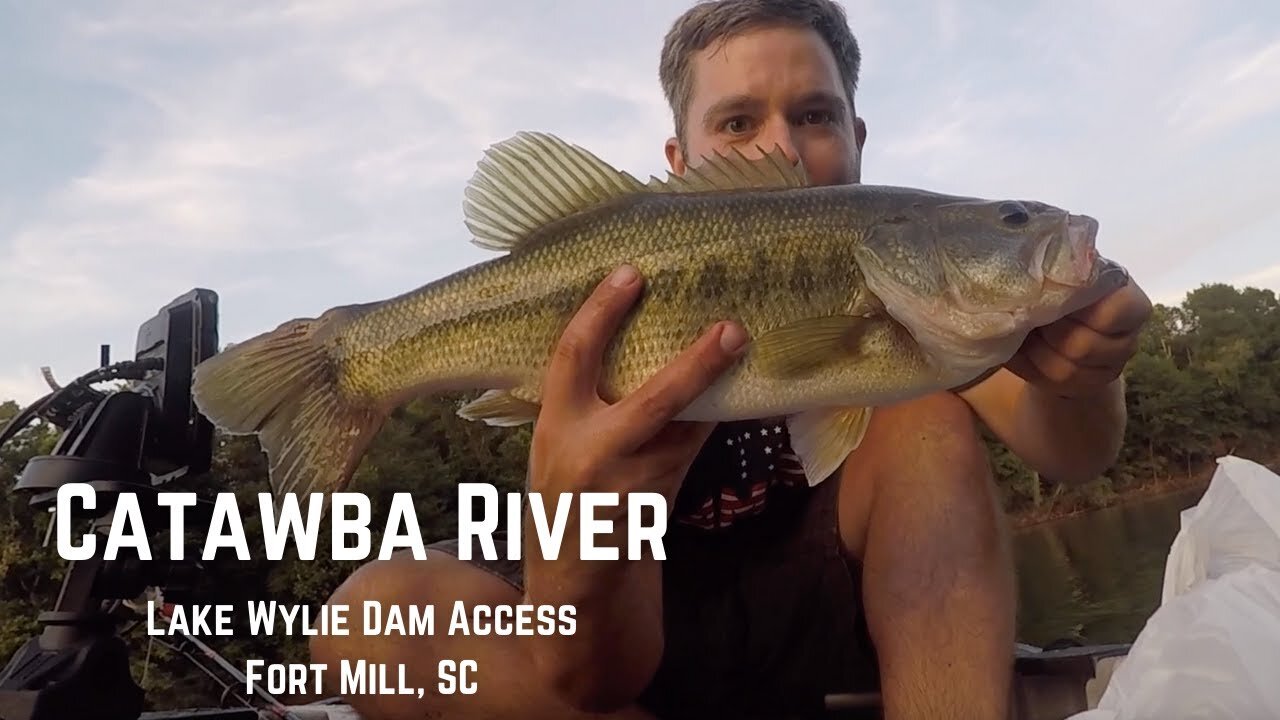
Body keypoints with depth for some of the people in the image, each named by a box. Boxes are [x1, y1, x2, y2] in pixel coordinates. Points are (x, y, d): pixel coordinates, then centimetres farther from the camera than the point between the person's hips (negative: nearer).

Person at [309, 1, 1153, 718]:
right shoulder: (617, 303, -18)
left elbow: (1074, 454, -20)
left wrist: (1078, 377, -44)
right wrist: (578, 532, -49)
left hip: (832, 609, 2)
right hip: (653, 633, -1)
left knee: (932, 418, -23)